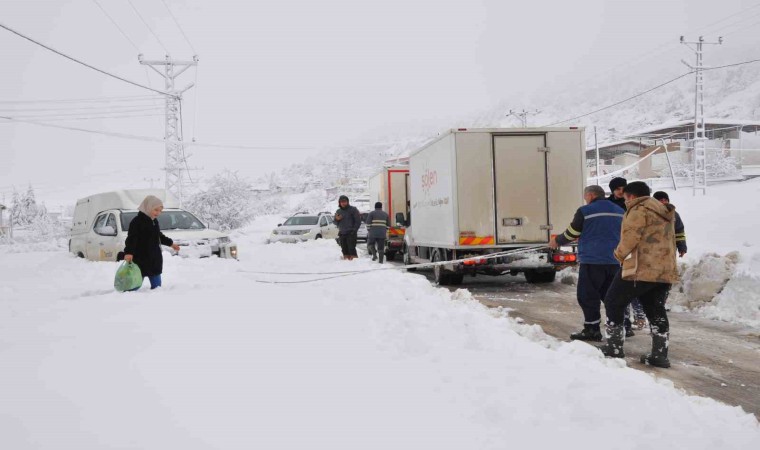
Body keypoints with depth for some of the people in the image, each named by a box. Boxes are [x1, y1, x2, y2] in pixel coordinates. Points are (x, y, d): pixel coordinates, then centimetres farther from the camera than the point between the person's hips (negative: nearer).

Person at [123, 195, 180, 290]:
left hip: (155, 260, 8)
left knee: (156, 286, 11)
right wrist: (128, 252, -36)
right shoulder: (137, 221, -13)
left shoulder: (155, 222, 12)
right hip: (140, 261, -8)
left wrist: (170, 243, 38)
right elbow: (131, 238, -23)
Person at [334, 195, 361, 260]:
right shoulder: (338, 211, 15)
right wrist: (337, 219, -2)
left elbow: (358, 221, -4)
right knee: (344, 250, 7)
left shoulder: (353, 209, -1)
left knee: (351, 248, -12)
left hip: (350, 233, -5)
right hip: (342, 234, 5)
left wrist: (354, 230, -12)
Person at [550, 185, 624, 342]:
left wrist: (557, 241, 17)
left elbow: (571, 234, -1)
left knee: (588, 296, 2)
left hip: (592, 260, -6)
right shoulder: (620, 211, 11)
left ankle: (592, 330, 3)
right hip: (614, 261, 6)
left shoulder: (585, 211, -7)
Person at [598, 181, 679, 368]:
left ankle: (614, 347, 7)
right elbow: (667, 241, 21)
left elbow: (631, 236, -16)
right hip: (665, 270, 9)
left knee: (614, 302, 5)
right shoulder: (663, 211, 21)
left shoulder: (640, 209, -9)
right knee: (656, 311, 13)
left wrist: (620, 254, 0)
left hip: (641, 268, -9)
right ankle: (660, 354, 10)